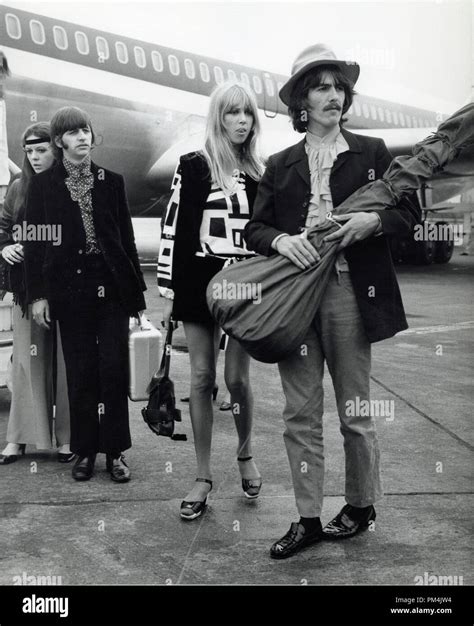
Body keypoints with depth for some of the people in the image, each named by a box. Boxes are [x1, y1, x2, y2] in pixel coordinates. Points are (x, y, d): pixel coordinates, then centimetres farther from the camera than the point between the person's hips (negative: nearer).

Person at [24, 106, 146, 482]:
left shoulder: (111, 182, 8)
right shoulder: (44, 186, 5)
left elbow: (127, 237, 8)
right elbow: (35, 241, 3)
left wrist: (136, 288, 4)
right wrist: (37, 293, -4)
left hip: (112, 287, 1)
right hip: (70, 289, 0)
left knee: (114, 369, 0)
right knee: (80, 373, 5)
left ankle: (115, 451, 9)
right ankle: (85, 451, 16)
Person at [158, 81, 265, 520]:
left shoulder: (259, 173, 8)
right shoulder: (193, 167, 0)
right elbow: (174, 230, -2)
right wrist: (169, 292, -6)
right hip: (200, 282, -1)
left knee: (237, 377, 0)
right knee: (202, 377, 3)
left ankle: (246, 455, 28)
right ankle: (203, 476, 12)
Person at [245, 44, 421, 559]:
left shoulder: (371, 153, 8)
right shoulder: (280, 165, 13)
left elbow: (409, 211, 8)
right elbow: (254, 229, 11)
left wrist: (373, 221, -12)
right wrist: (280, 240, -11)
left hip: (349, 294, -2)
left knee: (354, 412, 7)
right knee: (300, 415, 4)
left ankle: (360, 505, 27)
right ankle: (308, 519, 15)